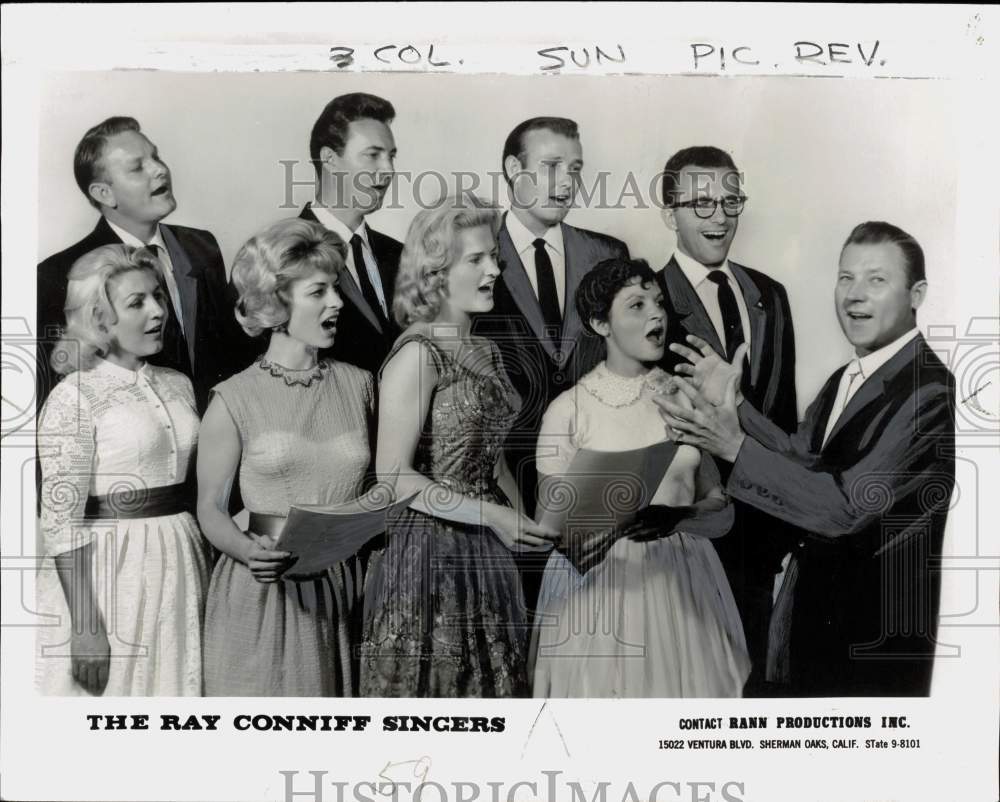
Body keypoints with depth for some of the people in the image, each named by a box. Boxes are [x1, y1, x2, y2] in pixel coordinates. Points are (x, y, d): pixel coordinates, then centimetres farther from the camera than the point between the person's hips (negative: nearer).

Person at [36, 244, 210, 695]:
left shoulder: (179, 385, 8)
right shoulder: (74, 397, -10)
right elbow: (61, 521, -13)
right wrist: (85, 628, -16)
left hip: (180, 570, 6)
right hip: (107, 573, -5)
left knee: (172, 685, 14)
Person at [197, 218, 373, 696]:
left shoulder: (357, 385, 5)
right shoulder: (234, 400, -4)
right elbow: (210, 508, -3)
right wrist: (249, 550, -21)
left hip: (338, 590, 3)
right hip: (260, 592, -3)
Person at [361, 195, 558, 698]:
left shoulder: (486, 353, 10)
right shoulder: (418, 353, -14)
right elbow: (394, 476, -17)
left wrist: (526, 525, 5)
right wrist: (490, 515, -21)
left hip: (485, 557, 8)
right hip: (429, 555, -7)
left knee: (488, 687, 14)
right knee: (427, 685, 5)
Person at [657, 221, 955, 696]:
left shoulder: (932, 393, -23)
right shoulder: (843, 381, 7)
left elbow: (849, 506, -28)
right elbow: (801, 459, 5)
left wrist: (736, 448, -32)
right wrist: (733, 404, -6)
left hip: (879, 637, -8)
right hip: (816, 615, 8)